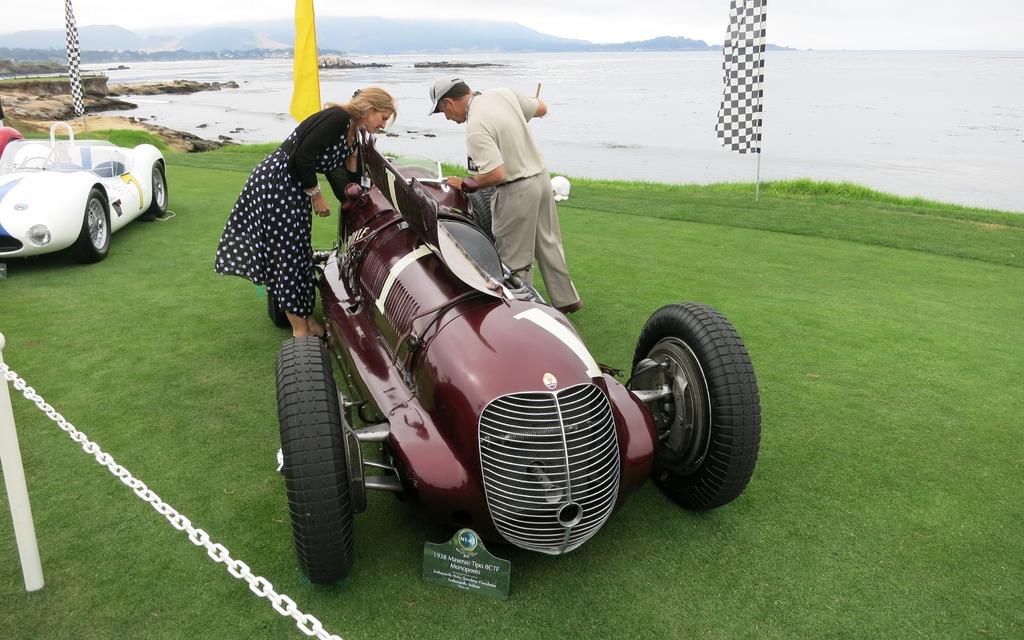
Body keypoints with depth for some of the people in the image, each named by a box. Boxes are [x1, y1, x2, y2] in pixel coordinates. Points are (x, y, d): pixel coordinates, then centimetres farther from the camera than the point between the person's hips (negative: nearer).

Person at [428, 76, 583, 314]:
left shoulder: (476, 128, -23)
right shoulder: (504, 94, 0)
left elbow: (495, 174, -27)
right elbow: (541, 108, 13)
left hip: (517, 191, -9)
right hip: (542, 177, 9)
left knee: (515, 259, 5)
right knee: (549, 244, 21)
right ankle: (567, 299, 32)